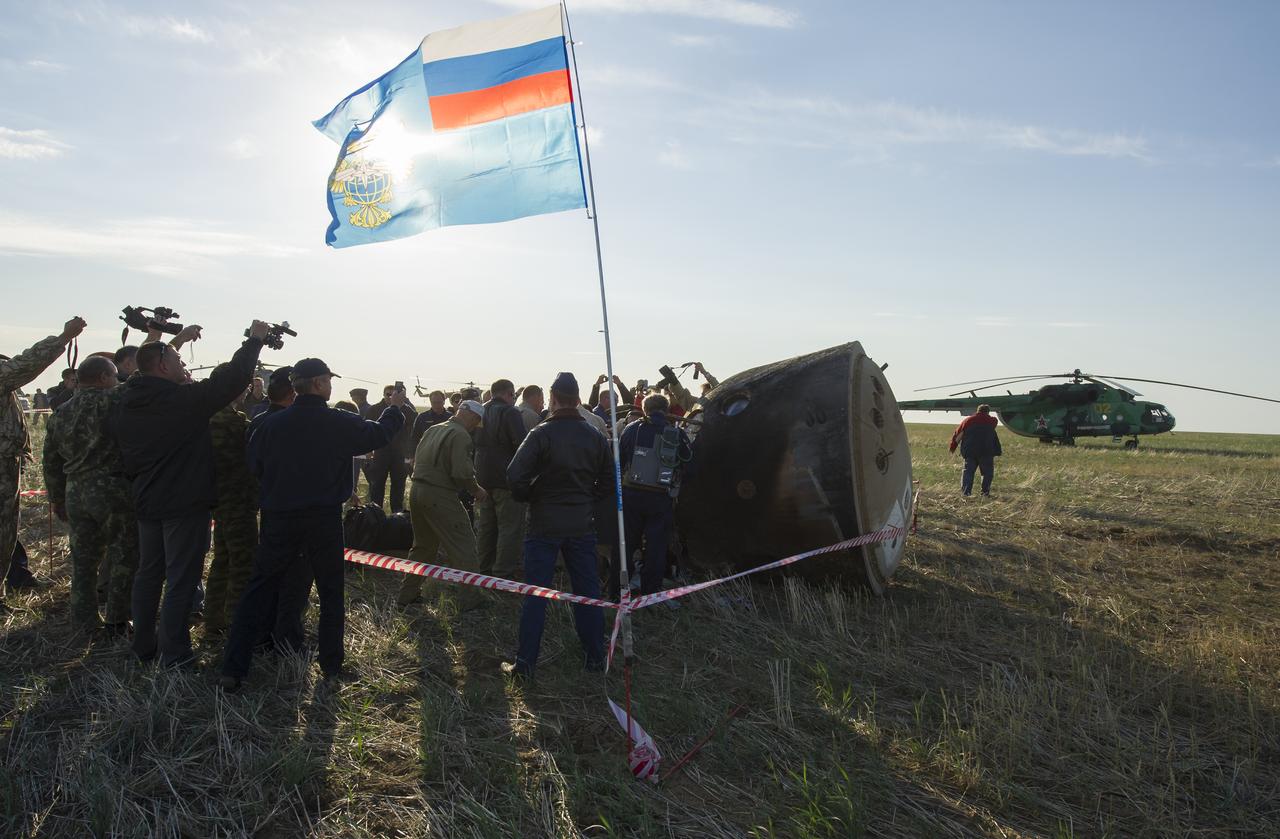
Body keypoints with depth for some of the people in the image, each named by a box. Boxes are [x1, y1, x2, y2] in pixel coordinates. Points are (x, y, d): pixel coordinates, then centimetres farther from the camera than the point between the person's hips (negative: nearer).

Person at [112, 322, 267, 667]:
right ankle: (175, 656, 4)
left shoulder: (129, 403, 4)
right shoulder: (183, 399, -18)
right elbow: (233, 379, -17)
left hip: (146, 503, 8)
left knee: (148, 572, 18)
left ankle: (144, 645, 29)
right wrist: (254, 340, -7)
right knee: (181, 580, -1)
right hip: (185, 504, -8)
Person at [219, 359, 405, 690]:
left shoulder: (272, 423, -6)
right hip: (324, 519, -1)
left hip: (279, 518, 2)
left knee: (258, 590, 9)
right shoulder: (339, 422, -10)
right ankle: (331, 667, 18)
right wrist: (394, 408, 22)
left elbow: (255, 466, 4)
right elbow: (379, 434, 5)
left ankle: (233, 669, 7)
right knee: (331, 592, 13)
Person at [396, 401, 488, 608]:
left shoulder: (433, 430, 14)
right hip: (440, 496, -9)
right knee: (463, 544, 0)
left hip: (416, 491, 9)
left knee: (423, 544, 22)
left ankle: (407, 593, 28)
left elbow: (416, 461, 19)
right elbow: (461, 472, -21)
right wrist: (476, 491, -5)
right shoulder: (460, 435, -13)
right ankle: (469, 597, 1)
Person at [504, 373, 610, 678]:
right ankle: (596, 657, 21)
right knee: (587, 591, 12)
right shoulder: (595, 436, 1)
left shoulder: (541, 434, -13)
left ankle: (525, 663, 7)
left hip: (544, 524, -3)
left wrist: (528, 497, -1)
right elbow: (608, 478, 7)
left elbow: (516, 476, -19)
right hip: (582, 525, 3)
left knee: (535, 594, 3)